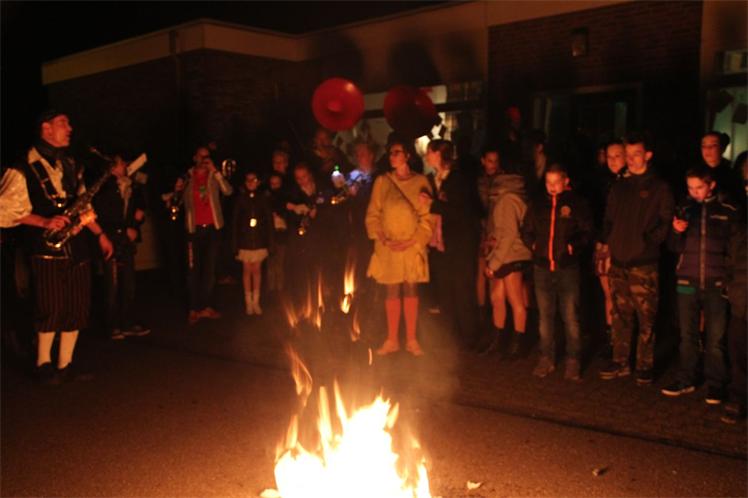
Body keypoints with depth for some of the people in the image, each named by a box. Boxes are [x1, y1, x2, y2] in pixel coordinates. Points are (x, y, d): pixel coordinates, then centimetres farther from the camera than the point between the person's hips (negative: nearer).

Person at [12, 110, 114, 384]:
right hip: (46, 247, -6)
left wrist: (100, 233, 15)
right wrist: (45, 222, -21)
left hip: (76, 245, 6)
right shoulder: (26, 167, -4)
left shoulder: (72, 165, 17)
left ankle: (65, 366, 17)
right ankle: (43, 364, 14)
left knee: (77, 308, 5)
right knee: (52, 308, -6)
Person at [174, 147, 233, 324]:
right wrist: (177, 190, -10)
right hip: (194, 229, -1)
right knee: (194, 269, -2)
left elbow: (228, 191, -11)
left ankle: (207, 306, 15)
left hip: (213, 228, 1)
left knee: (210, 269, 7)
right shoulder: (188, 177, 6)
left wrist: (215, 171, -16)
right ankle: (194, 309, 2)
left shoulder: (214, 176, 5)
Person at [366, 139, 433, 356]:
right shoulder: (382, 181, 5)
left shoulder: (421, 181, 1)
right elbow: (372, 214, 4)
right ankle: (392, 340, 12)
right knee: (392, 291, 5)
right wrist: (383, 239, -9)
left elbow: (427, 216, -1)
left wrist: (412, 241, -10)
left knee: (411, 290, 2)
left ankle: (411, 340, 10)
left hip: (412, 246, -1)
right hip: (388, 247, 1)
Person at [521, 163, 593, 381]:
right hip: (542, 267, 3)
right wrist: (534, 245, 4)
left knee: (571, 317, 0)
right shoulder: (538, 204, 9)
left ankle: (573, 361, 11)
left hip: (568, 267, -3)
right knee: (545, 316, 10)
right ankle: (546, 358, 20)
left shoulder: (577, 203, 0)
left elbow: (587, 232, 1)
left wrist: (572, 246, -11)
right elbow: (526, 231, 19)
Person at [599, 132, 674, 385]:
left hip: (644, 264, -5)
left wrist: (649, 242, -11)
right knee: (620, 316, 10)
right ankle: (620, 362, 19)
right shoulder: (619, 187, 15)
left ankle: (645, 365, 8)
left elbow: (666, 222, -2)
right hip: (618, 262, 5)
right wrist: (608, 244, 6)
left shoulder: (659, 188, 0)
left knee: (646, 317, -2)